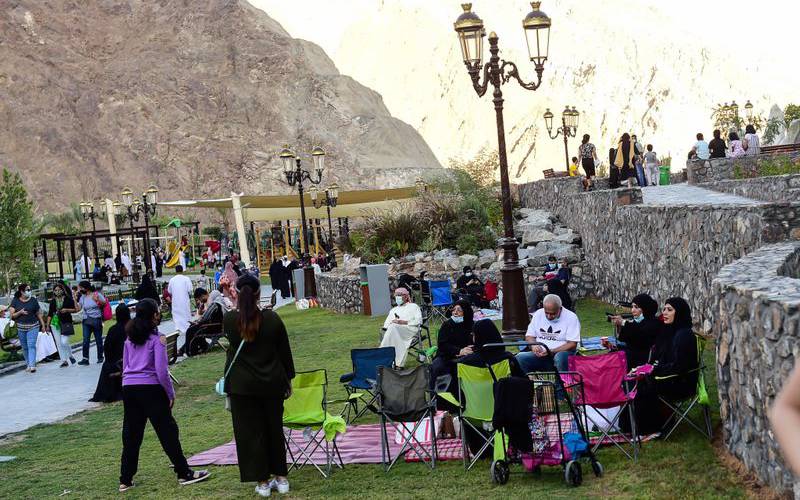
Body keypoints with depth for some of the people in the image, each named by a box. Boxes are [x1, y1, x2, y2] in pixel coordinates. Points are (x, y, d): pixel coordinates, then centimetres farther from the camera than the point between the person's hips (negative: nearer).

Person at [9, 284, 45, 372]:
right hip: (21, 327, 2)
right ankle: (28, 364, 20)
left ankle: (32, 365, -19)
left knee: (31, 345, -13)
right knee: (24, 347, 8)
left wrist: (43, 325, 8)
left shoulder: (33, 300, 2)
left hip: (33, 326, -2)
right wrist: (20, 312, -19)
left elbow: (39, 313, 9)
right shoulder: (15, 301, 2)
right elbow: (12, 315, -1)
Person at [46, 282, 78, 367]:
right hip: (55, 324, 4)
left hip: (66, 323, -4)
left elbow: (75, 309, 4)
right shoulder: (53, 301, 10)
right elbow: (50, 314, 12)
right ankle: (64, 361, 9)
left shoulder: (68, 299, 1)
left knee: (64, 342, -14)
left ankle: (70, 356, 11)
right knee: (59, 344, 2)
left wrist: (67, 310, -13)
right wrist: (48, 325, 8)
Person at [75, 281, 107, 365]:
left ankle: (100, 358, 18)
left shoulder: (97, 294, -3)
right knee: (85, 340, -9)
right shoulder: (82, 297, 9)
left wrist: (98, 300, -18)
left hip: (96, 320, -3)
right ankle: (85, 359, -11)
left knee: (98, 340, 5)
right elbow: (78, 308, 6)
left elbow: (104, 303, -2)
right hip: (86, 321, 3)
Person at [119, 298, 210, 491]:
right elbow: (161, 371, -12)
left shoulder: (130, 339, 10)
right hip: (151, 388, -6)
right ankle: (184, 473, 7)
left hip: (129, 388, 6)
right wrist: (171, 394, -3)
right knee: (167, 431, 1)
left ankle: (125, 480, 14)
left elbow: (125, 367, 15)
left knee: (131, 435, 10)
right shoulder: (156, 339, -8)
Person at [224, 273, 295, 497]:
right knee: (275, 429, 15)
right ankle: (281, 478, 21)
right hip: (272, 383, 2)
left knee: (250, 432, 7)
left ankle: (262, 482, 10)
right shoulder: (272, 318, -8)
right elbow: (285, 352, 0)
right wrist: (288, 379, 14)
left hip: (242, 386, -1)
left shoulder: (229, 319, -10)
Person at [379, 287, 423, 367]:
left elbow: (418, 321, 3)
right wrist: (392, 323, -3)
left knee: (393, 328, -35)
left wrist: (404, 322, -9)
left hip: (410, 329, -4)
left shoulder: (413, 306, 21)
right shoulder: (393, 310, 35)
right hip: (394, 329, 4)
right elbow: (386, 324, 21)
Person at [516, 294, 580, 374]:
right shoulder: (538, 314, 10)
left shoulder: (571, 317, -4)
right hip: (540, 354, 4)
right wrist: (534, 346, -8)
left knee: (560, 357, -40)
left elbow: (572, 344, -9)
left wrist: (551, 352, -19)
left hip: (562, 352, -4)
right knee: (519, 358, -24)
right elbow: (529, 336, 15)